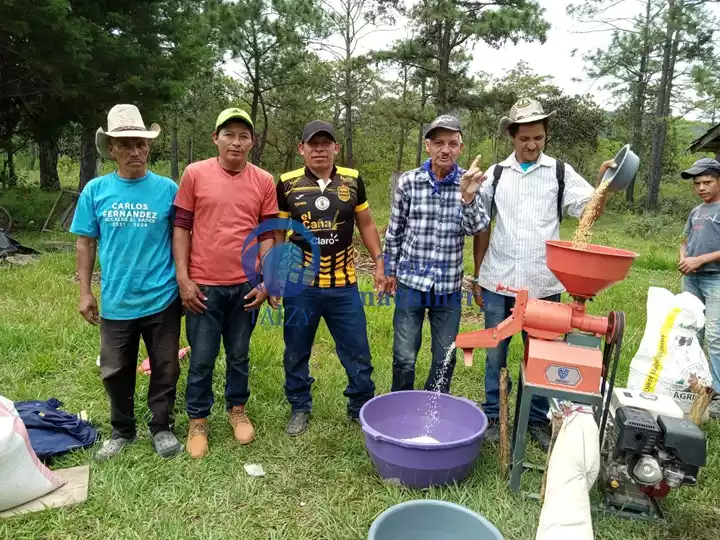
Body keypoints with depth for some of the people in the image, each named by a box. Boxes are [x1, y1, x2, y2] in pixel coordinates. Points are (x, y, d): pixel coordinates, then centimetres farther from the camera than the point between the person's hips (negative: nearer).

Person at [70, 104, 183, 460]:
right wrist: (85, 292, 3)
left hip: (162, 300, -1)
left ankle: (162, 428, 32)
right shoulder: (95, 190, -1)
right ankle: (122, 431, 37)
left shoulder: (167, 189, -5)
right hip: (115, 302, 2)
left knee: (165, 370, 12)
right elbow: (85, 243, 5)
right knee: (116, 372, 16)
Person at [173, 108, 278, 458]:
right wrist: (183, 278, -6)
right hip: (203, 285, -1)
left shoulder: (264, 181, 2)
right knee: (202, 359, 9)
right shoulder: (195, 174, -3)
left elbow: (267, 235, 4)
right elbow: (181, 228, -1)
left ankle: (237, 410, 35)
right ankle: (197, 421, 27)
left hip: (245, 286, 2)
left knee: (239, 355, 16)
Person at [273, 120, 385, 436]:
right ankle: (300, 409, 33)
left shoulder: (352, 181, 2)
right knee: (296, 353, 13)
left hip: (344, 286, 1)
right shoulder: (288, 184, -2)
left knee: (357, 352, 9)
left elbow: (366, 225, 11)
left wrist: (380, 262, 7)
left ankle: (362, 408, 30)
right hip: (300, 285, 0)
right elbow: (276, 233, 4)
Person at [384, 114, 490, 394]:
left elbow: (476, 227, -12)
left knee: (445, 358, 13)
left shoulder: (469, 182, -3)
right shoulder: (409, 181, -5)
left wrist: (467, 196, -28)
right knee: (405, 357, 5)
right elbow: (394, 230, 5)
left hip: (449, 286, 1)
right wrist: (390, 269, 10)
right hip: (411, 282, -1)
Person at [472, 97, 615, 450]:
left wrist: (603, 186, -31)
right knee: (495, 353, 11)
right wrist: (477, 277, 8)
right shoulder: (496, 174, 5)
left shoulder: (560, 172, 3)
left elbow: (589, 210, -10)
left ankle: (538, 420, 27)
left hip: (543, 283, -1)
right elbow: (482, 229, 9)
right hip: (498, 282, 1)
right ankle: (492, 416, 27)